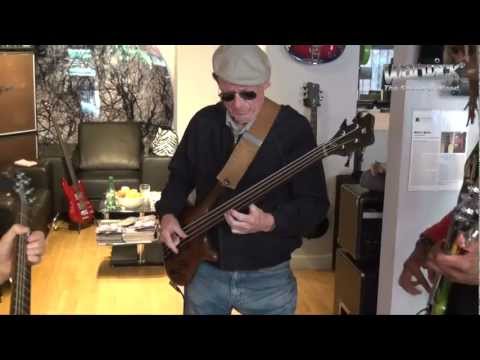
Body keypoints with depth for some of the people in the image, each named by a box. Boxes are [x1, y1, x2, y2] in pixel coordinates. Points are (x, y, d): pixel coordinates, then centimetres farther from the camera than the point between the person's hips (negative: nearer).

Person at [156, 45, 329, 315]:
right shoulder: (203, 122, 0)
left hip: (268, 277, -3)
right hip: (205, 270, 4)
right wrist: (168, 214, -4)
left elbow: (315, 204, -14)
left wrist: (269, 222, -29)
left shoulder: (294, 128, -12)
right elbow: (180, 176, 13)